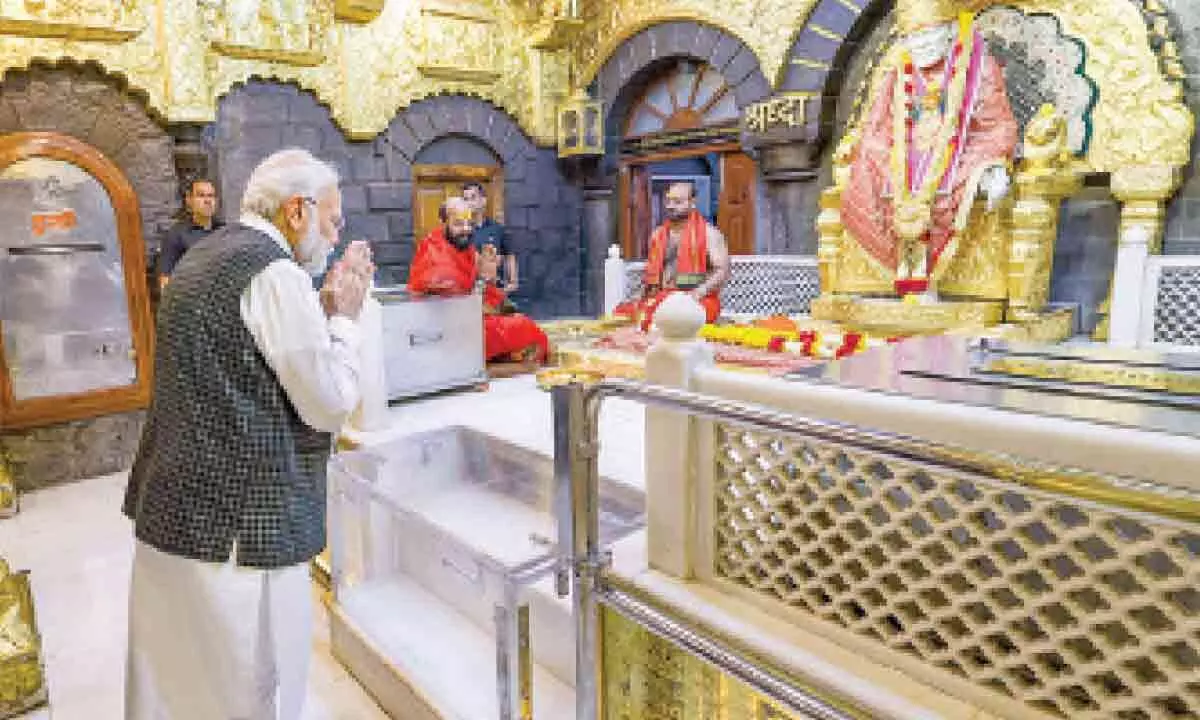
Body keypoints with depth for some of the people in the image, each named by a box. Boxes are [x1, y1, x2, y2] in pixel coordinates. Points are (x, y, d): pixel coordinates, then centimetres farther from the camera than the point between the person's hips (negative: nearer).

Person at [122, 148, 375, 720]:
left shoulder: (203, 257, 13)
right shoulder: (275, 272, -17)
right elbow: (330, 405, -16)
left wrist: (323, 309, 9)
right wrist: (343, 317, -4)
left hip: (169, 511, 10)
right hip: (240, 525, -9)